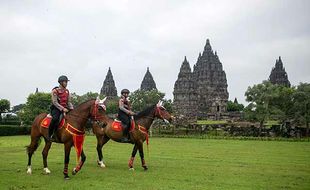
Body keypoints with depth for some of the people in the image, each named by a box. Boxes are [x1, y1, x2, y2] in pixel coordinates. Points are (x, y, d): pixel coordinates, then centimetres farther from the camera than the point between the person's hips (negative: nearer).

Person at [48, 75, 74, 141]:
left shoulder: (67, 91, 12)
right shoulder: (55, 91, -6)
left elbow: (69, 102, 14)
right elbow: (55, 102, -13)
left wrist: (71, 108, -5)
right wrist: (62, 108, -24)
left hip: (65, 108, 6)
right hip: (56, 108, -6)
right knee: (55, 118, -34)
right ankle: (50, 135, -22)